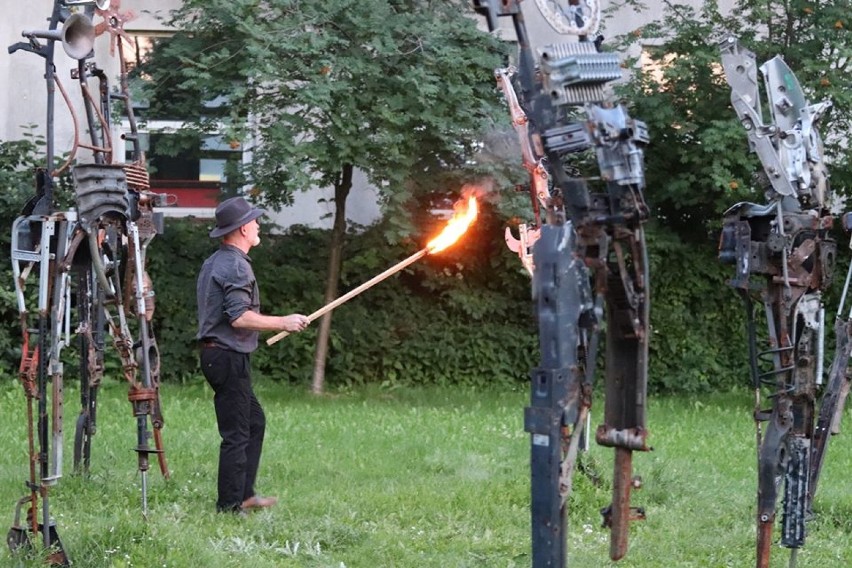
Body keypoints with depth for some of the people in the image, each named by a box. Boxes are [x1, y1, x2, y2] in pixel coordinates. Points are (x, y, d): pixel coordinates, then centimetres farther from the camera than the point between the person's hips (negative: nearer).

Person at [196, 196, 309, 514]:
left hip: (215, 354, 11)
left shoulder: (213, 263, 17)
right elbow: (239, 317, -24)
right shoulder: (236, 266, -16)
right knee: (236, 435, -6)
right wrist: (284, 323, -16)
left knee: (254, 422, 18)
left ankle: (244, 494, 21)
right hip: (229, 357, -11)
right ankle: (230, 507, -3)